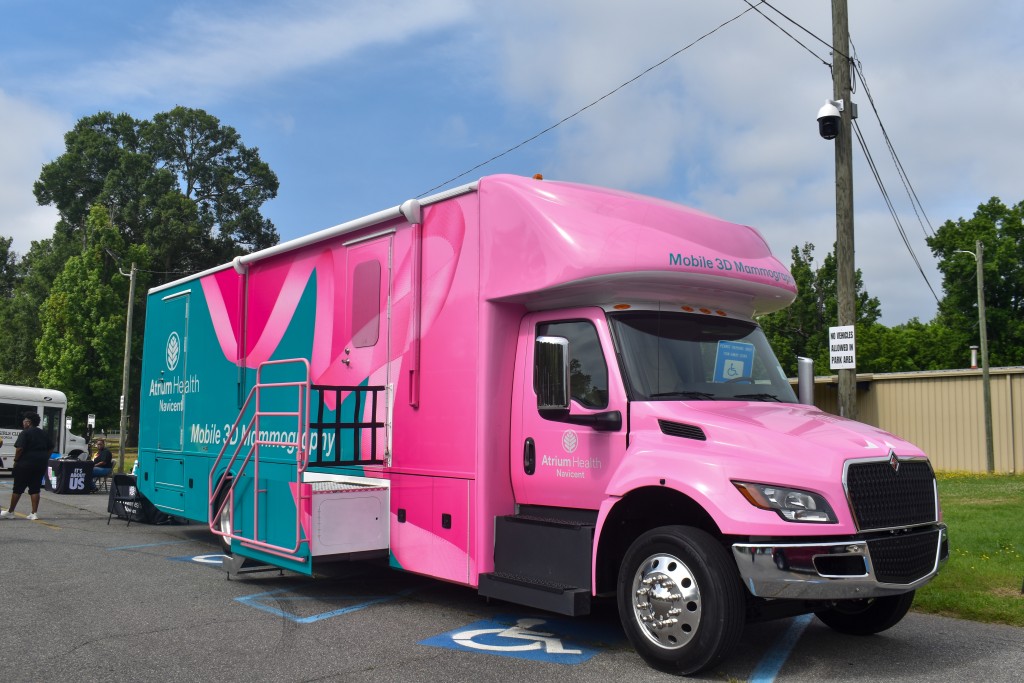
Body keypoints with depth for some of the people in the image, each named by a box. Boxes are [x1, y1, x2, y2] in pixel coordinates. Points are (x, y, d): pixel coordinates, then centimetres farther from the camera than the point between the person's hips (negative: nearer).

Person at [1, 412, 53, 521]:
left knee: (18, 489, 5)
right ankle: (34, 513, 3)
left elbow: (19, 448, -19)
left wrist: (16, 460, -7)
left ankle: (10, 512, 14)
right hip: (40, 465, 6)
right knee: (35, 489, 7)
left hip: (25, 463, -6)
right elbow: (51, 448, 16)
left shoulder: (25, 433, -9)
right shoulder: (43, 434, 13)